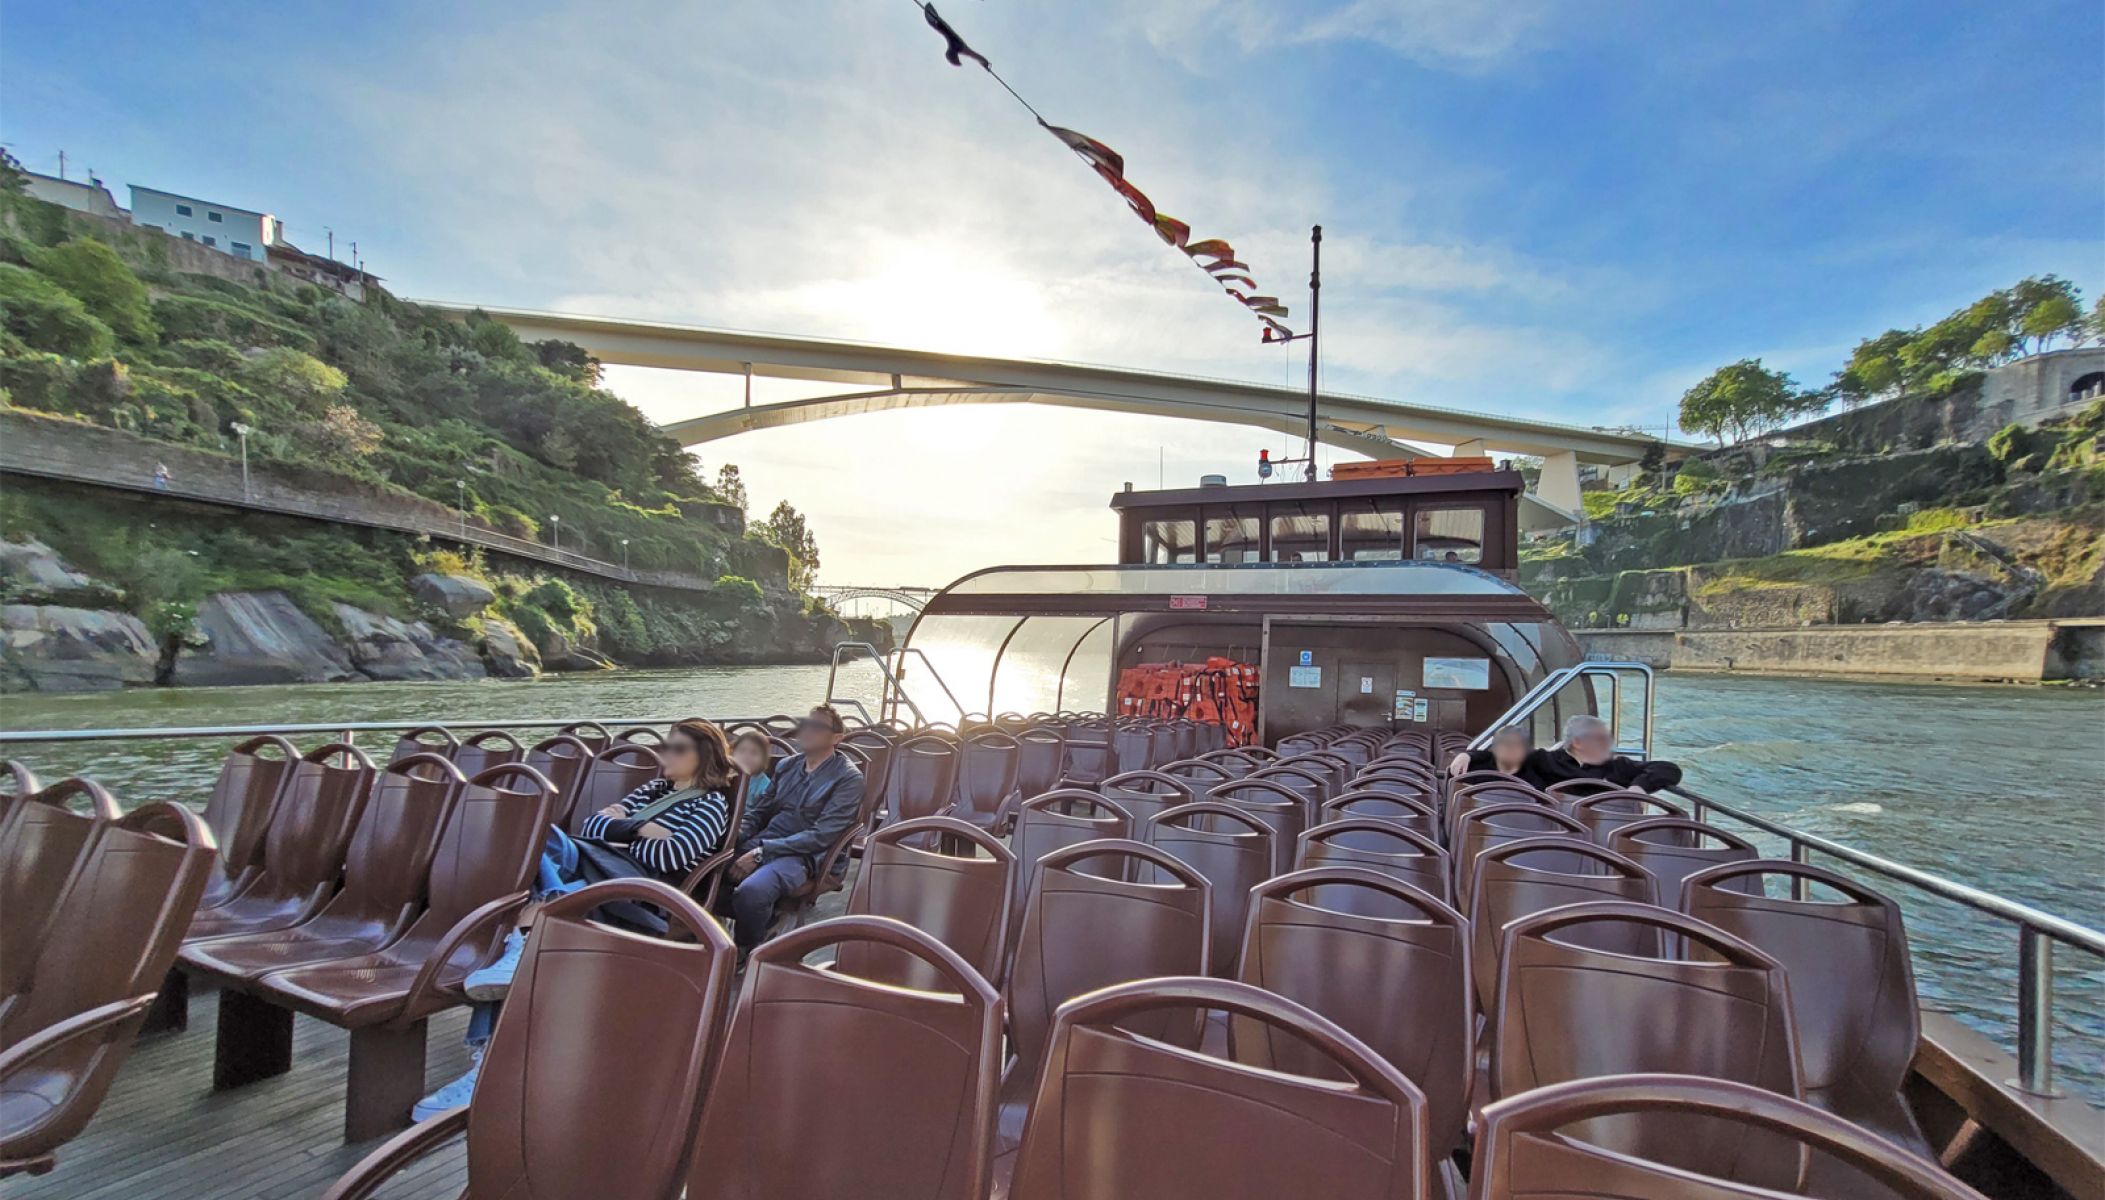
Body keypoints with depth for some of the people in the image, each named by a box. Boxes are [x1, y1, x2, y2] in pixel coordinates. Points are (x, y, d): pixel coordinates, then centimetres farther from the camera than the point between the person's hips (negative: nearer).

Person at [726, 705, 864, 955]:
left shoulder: (848, 778, -5)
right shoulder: (787, 765, 16)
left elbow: (821, 836, -13)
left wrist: (761, 852, -18)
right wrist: (733, 837, -3)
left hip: (801, 855, -6)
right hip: (761, 843, 6)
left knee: (750, 890, -32)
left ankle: (744, 951, -4)